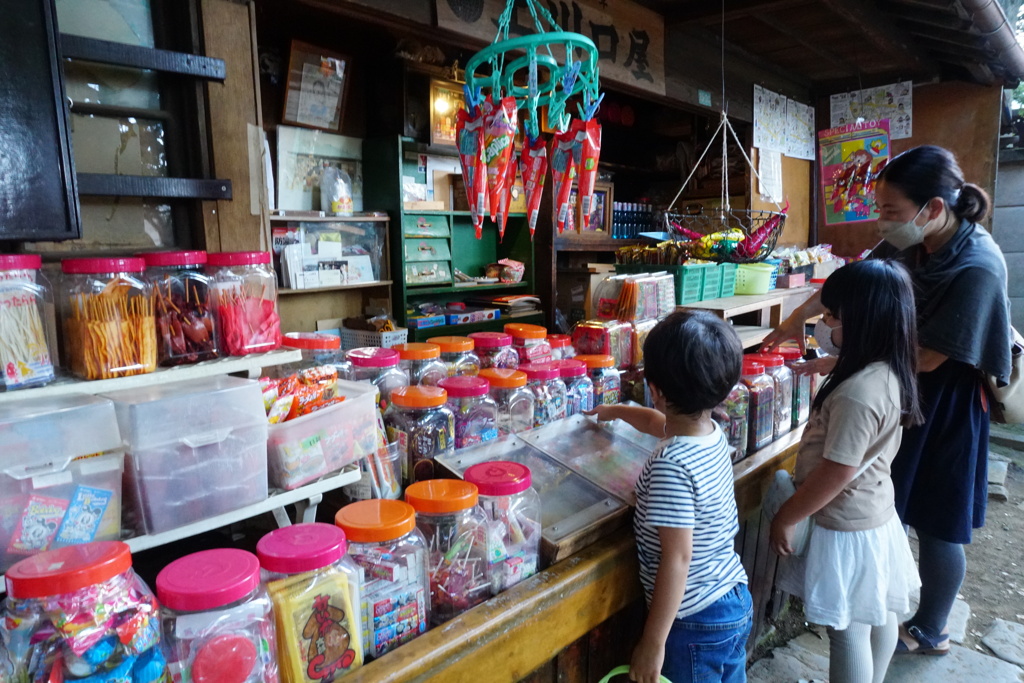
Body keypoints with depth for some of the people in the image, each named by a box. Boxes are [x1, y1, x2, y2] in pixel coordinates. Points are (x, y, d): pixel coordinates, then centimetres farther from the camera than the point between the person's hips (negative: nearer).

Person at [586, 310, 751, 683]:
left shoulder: (671, 466, -30)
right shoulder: (712, 432, -4)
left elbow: (677, 559, -27)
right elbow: (658, 422, 17)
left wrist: (653, 643, -18)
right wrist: (615, 411, 35)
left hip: (696, 621, -8)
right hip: (736, 602, 8)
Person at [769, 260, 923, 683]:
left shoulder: (858, 393, -32)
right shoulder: (889, 371, -3)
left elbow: (836, 473, -26)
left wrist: (787, 517, -15)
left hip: (847, 528, -9)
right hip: (875, 513, 10)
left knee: (847, 630, 8)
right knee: (878, 615, 26)